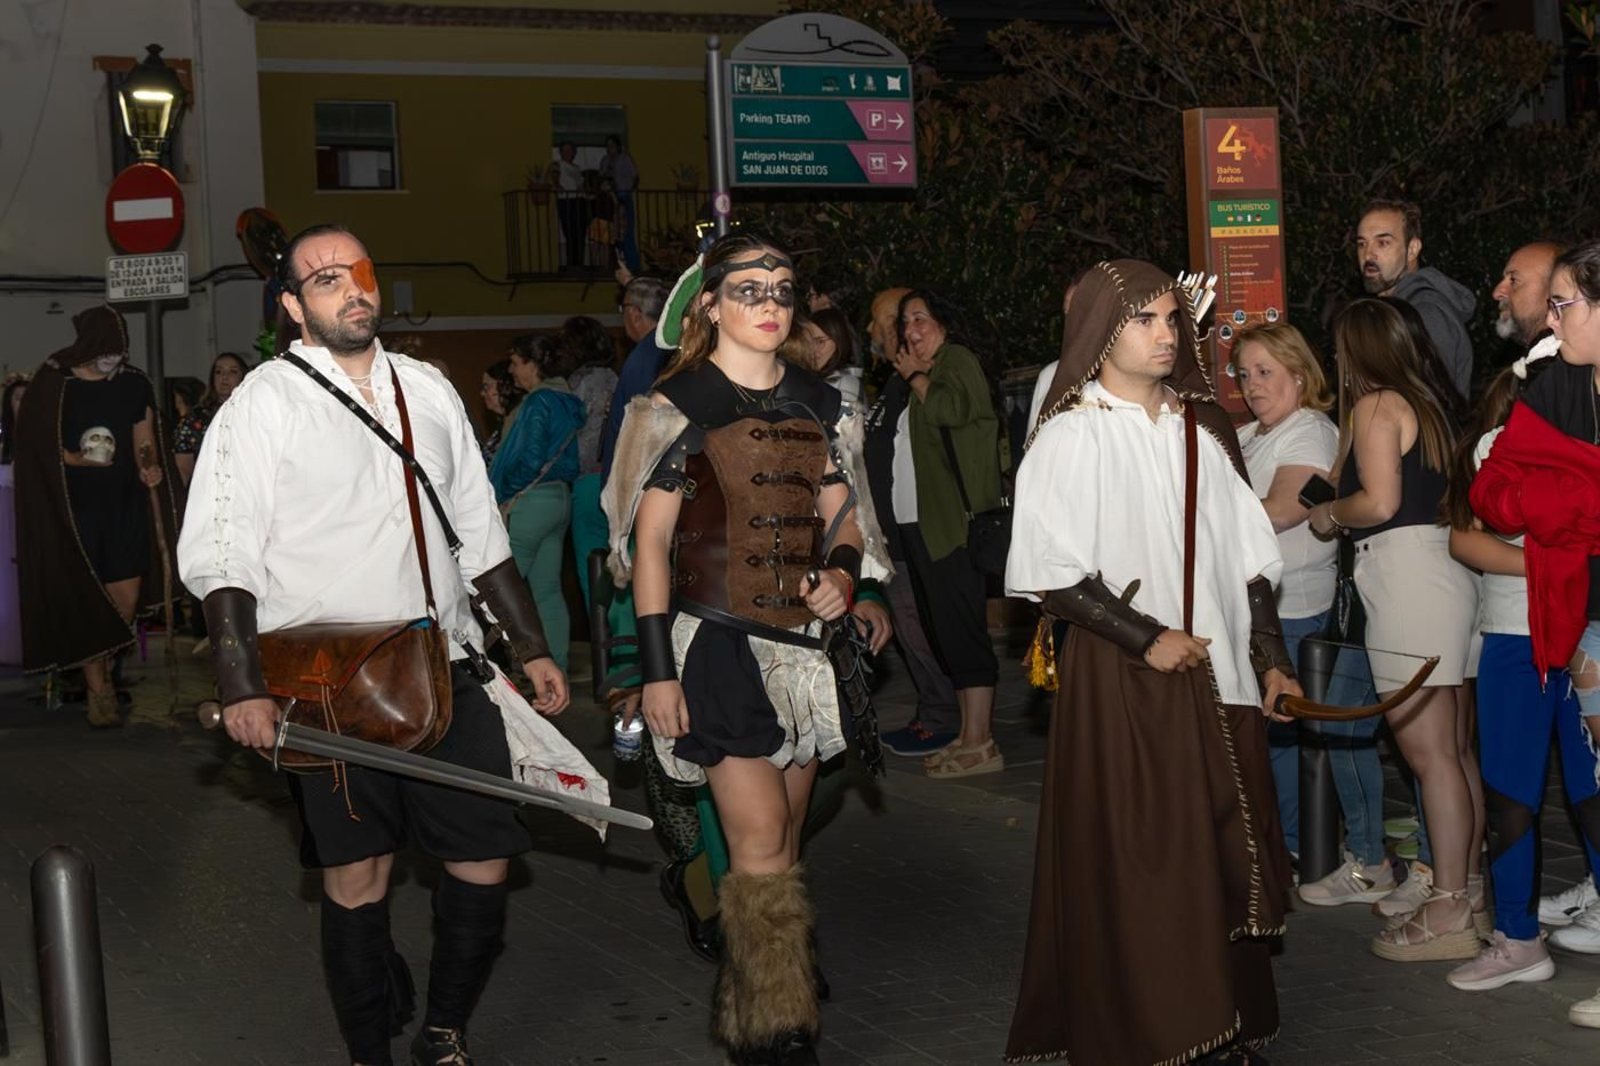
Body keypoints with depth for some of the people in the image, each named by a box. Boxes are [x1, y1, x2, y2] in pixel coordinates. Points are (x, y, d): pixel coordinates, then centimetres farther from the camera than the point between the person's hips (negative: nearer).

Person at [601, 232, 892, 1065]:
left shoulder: (818, 403, 11)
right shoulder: (677, 405, -4)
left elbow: (840, 516, 19)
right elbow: (650, 541, -5)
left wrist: (843, 572, -5)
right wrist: (657, 670, -9)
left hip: (803, 640, 5)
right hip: (718, 642, -5)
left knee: (782, 843, 9)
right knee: (760, 844, -10)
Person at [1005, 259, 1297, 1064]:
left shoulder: (1201, 427, 10)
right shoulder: (1071, 436, -6)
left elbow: (1247, 553, 12)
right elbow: (1054, 573, -11)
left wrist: (1271, 658, 7)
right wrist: (1146, 639, -14)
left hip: (1215, 676, 5)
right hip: (1120, 681, -5)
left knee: (1221, 853, 9)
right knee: (1135, 864, 0)